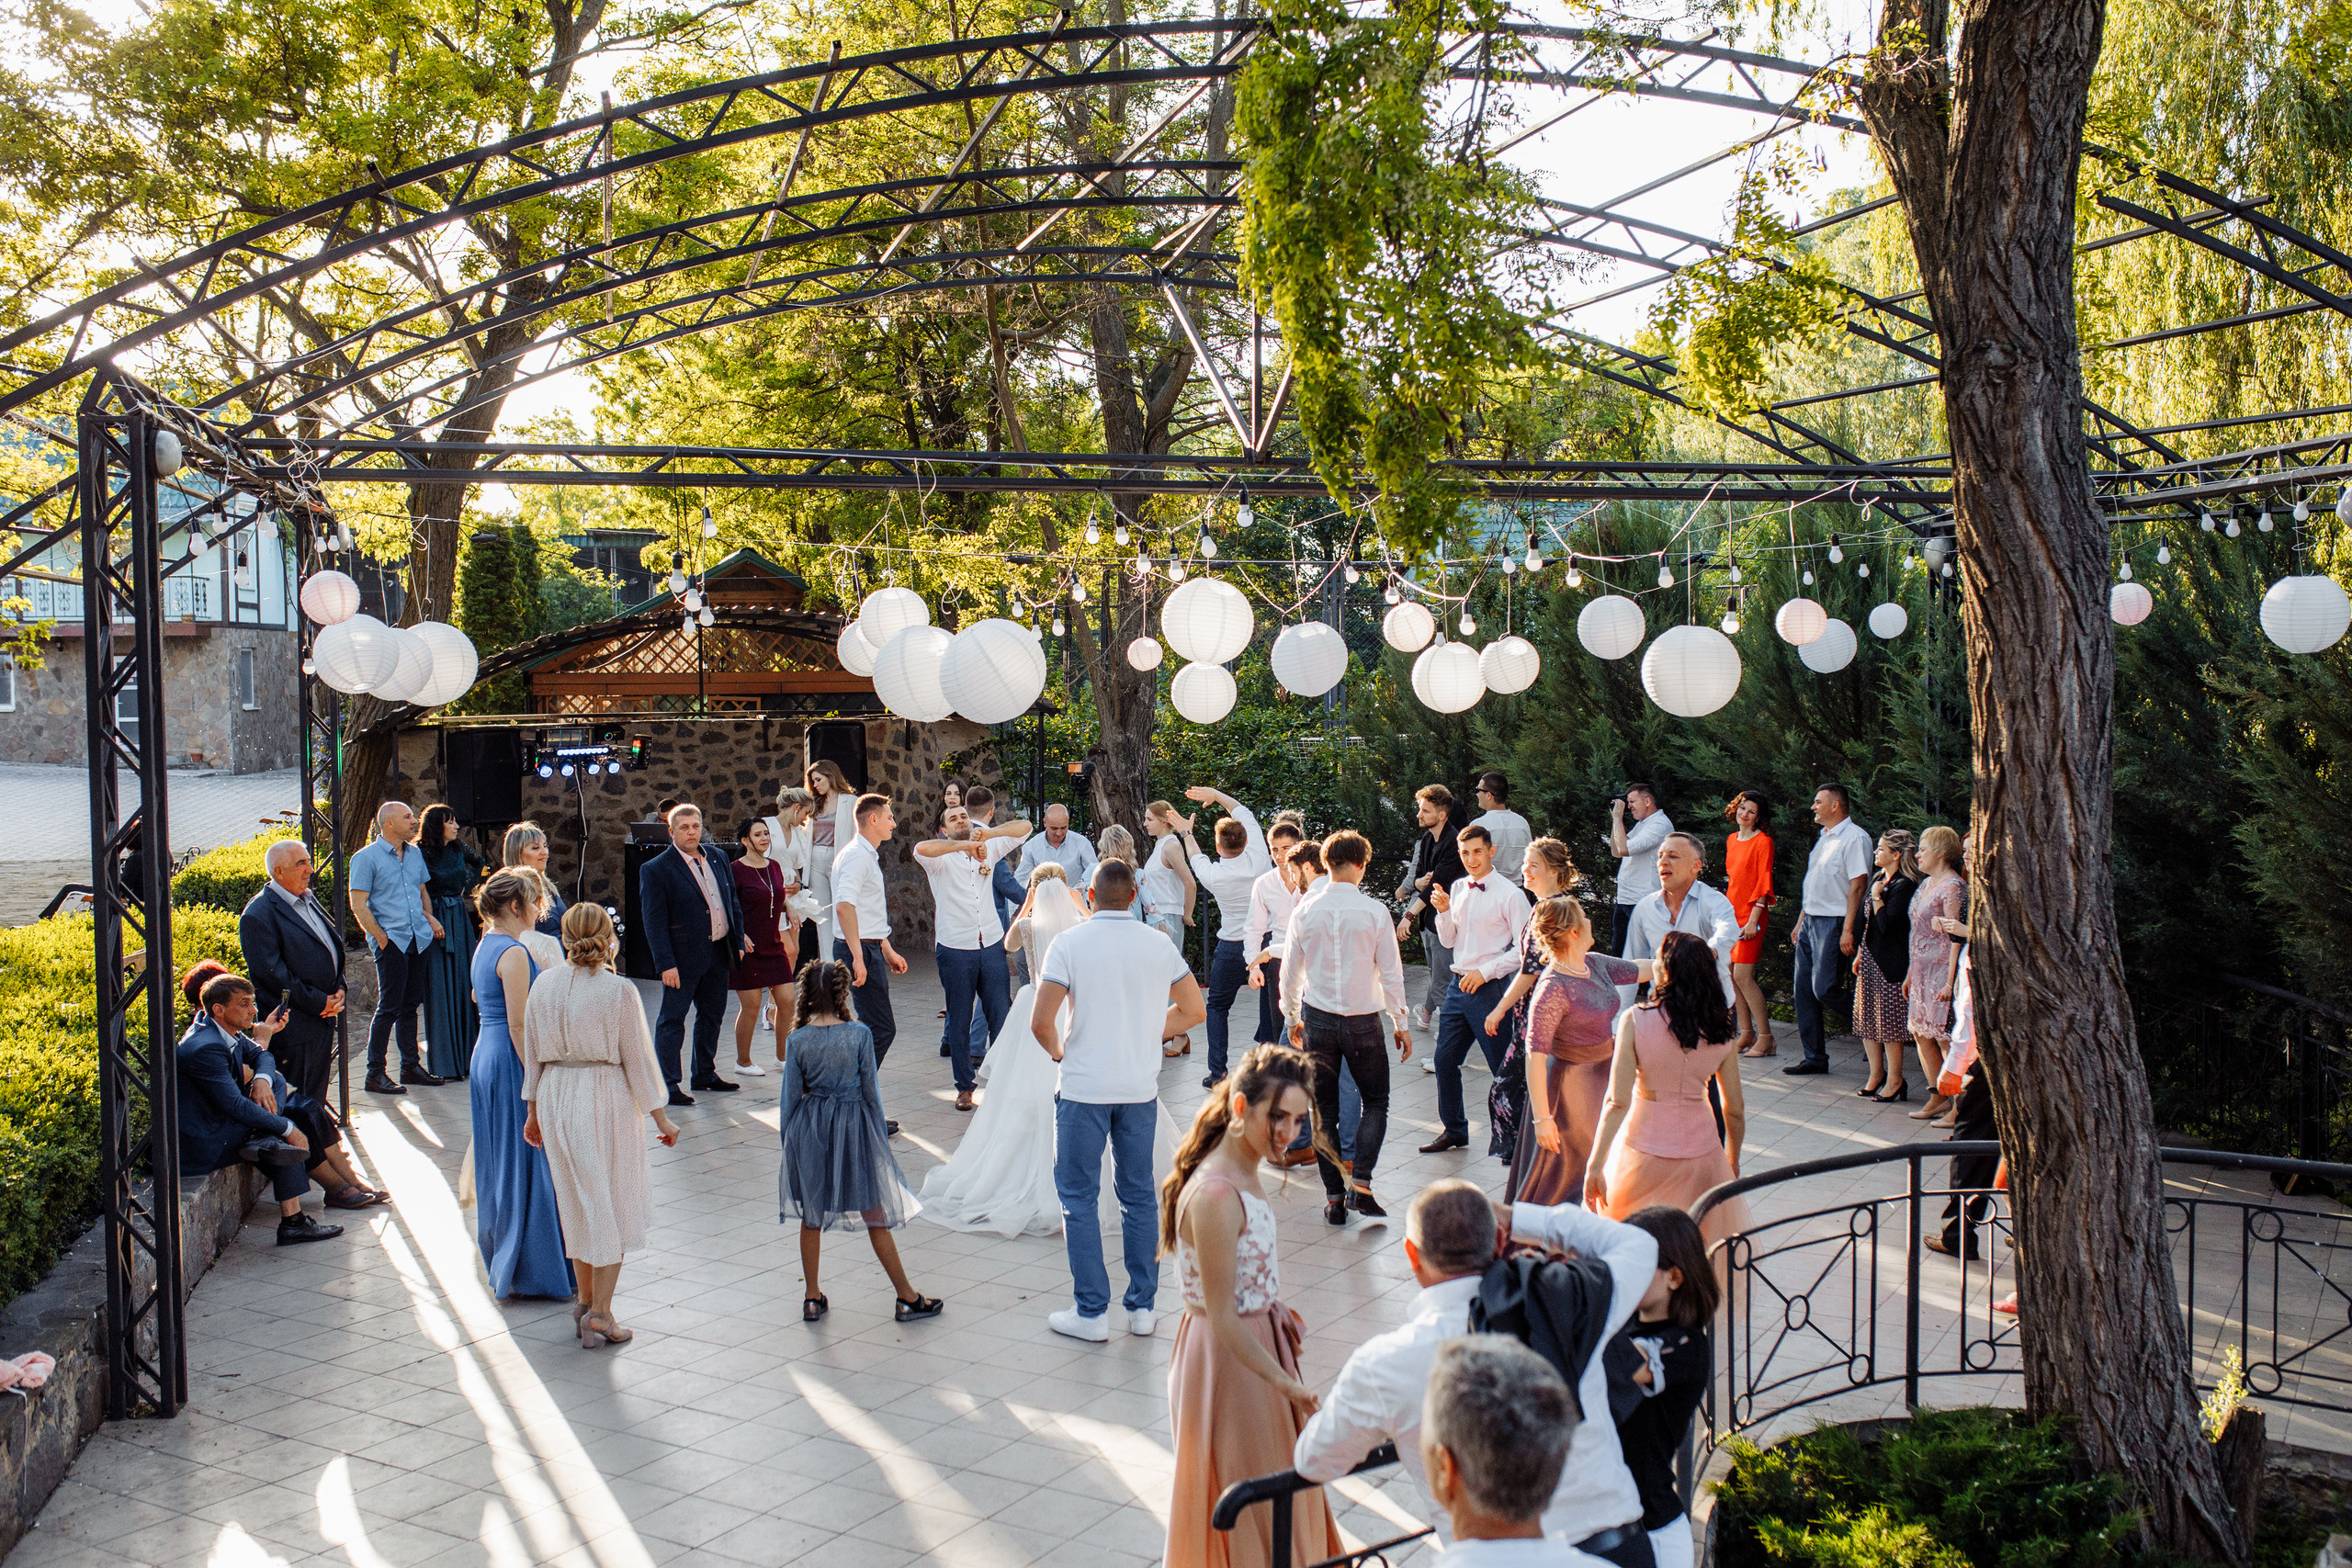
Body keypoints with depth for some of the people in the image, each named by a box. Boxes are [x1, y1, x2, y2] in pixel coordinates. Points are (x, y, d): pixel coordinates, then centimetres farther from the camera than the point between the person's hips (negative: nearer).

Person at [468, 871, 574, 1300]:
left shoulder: (484, 947, 12)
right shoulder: (514, 954, -17)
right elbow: (518, 1025, -20)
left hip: (485, 1057, 10)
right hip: (510, 1062, -10)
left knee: (499, 1162, 17)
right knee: (524, 1163, -3)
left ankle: (501, 1259, 27)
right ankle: (525, 1270, 3)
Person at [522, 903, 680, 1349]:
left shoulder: (543, 986, -1)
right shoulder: (619, 992, -14)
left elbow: (533, 1055, 7)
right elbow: (638, 1059, -9)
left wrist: (533, 1110, 19)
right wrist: (661, 1118, 0)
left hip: (556, 1099, 5)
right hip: (608, 1098, -5)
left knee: (577, 1202, 18)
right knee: (613, 1204, 7)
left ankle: (585, 1300, 28)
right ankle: (600, 1312, 6)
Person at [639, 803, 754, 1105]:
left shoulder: (717, 858, 9)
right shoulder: (656, 869, -10)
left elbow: (732, 901, 18)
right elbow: (653, 921, -13)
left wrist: (739, 939, 12)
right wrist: (665, 964, -17)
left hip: (718, 953, 7)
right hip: (683, 956, -7)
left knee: (712, 1015, 16)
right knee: (672, 1020, 0)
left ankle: (705, 1073, 30)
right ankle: (667, 1084, 6)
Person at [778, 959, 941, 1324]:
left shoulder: (797, 1040, -7)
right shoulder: (859, 1034, -12)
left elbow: (790, 1098, -2)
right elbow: (871, 1091, -6)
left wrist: (788, 1142, 10)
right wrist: (880, 1136, 6)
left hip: (809, 1129, 2)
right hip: (853, 1127, -2)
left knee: (811, 1216, 16)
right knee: (876, 1215, 7)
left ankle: (812, 1298, 22)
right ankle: (907, 1297, 14)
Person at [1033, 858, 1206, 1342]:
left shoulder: (1069, 944, -8)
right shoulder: (1160, 947, 2)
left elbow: (1041, 1021, -13)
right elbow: (1193, 1010, 10)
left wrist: (1058, 1050, 6)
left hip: (1084, 1088, -3)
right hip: (1141, 1089, 4)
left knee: (1079, 1198, 6)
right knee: (1138, 1196, 14)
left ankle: (1091, 1313, 7)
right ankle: (1142, 1307, 18)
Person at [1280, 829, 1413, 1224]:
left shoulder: (1304, 911, -2)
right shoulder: (1374, 913, -8)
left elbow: (1291, 972, 5)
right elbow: (1391, 974, -4)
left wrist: (1293, 1017, 19)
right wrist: (1401, 1023, 7)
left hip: (1318, 1019, 2)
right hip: (1364, 1020, -2)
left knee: (1324, 1110, 10)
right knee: (1375, 1102, 13)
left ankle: (1334, 1198, 10)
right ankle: (1360, 1184, -3)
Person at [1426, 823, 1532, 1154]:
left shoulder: (1509, 894, -10)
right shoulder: (1458, 889, 10)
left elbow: (1524, 948, -12)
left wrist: (1485, 972, -15)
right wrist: (1443, 912, -1)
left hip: (1490, 988, -7)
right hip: (1458, 986, 7)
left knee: (1504, 1068, 0)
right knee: (1445, 1060, 12)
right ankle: (1454, 1130, 28)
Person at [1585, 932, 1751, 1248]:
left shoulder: (1635, 1021, -15)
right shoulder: (1719, 1032, -6)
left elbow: (1617, 1102, -18)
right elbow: (1735, 1109, 2)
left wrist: (1594, 1165, -12)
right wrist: (1733, 1161, 19)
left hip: (1643, 1153, -3)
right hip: (1701, 1154, 3)